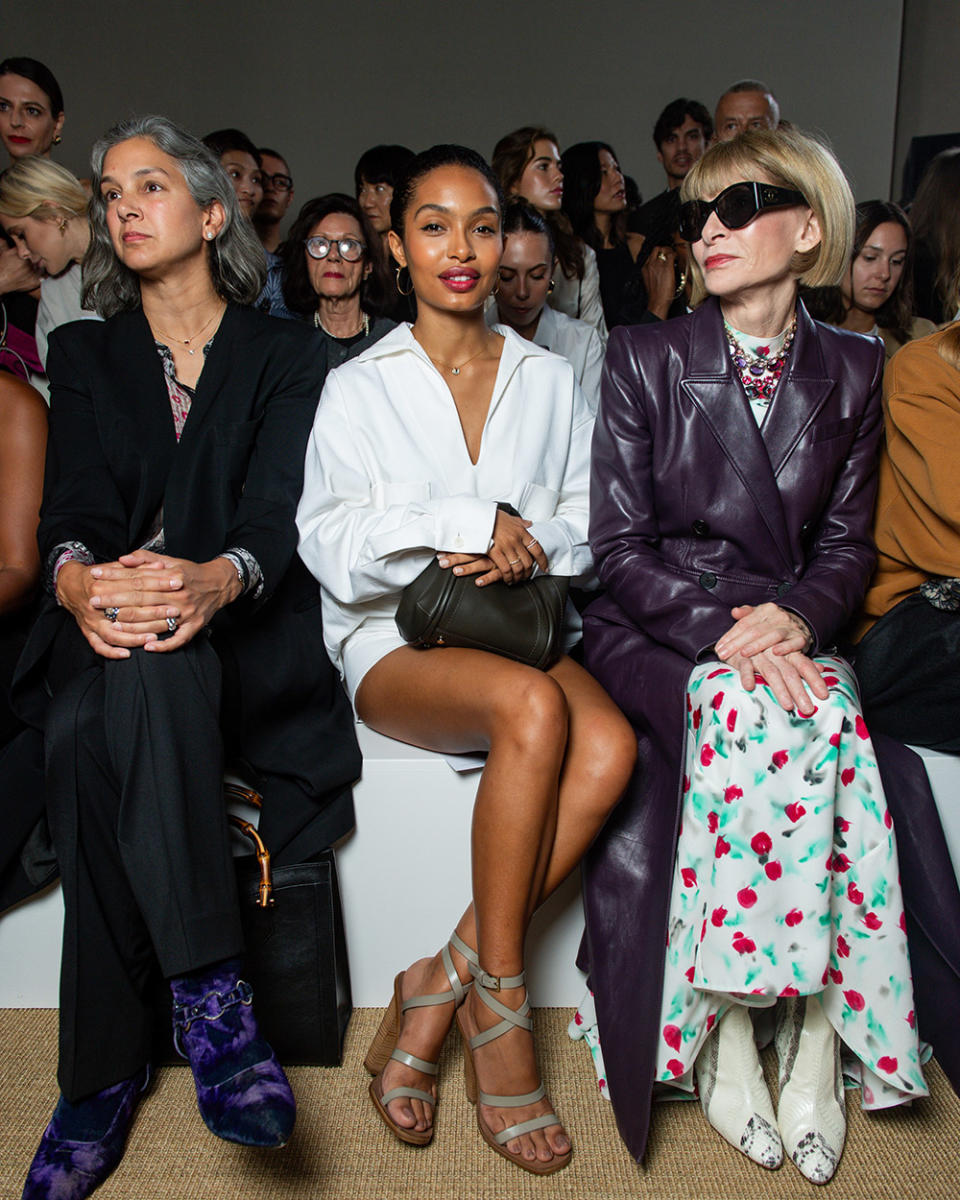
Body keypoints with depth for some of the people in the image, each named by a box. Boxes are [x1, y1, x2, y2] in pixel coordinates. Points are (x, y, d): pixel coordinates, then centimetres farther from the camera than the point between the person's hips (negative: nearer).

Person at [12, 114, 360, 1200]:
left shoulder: (285, 356, 12)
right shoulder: (86, 354, 19)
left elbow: (277, 507, -6)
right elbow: (73, 499, 2)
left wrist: (217, 578, -31)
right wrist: (79, 578, -25)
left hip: (243, 636, -2)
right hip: (105, 631, 2)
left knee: (97, 743, -33)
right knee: (91, 732, -35)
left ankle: (102, 1076, -24)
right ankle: (212, 994, -27)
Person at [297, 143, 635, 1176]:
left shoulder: (549, 379, 16)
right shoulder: (357, 386, 8)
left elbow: (590, 526, 12)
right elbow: (329, 544, -3)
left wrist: (524, 545, -10)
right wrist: (469, 521, -13)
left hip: (518, 627, 3)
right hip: (393, 641, -3)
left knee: (609, 746, -30)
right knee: (535, 709, -35)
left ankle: (438, 989, -18)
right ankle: (495, 1007, -18)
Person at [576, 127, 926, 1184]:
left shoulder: (851, 369, 9)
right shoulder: (644, 357, 1)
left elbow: (846, 544, 9)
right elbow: (617, 545, -4)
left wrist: (795, 617, -13)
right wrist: (722, 624, -19)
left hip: (788, 634, 2)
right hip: (656, 636, -2)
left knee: (830, 730, -30)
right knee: (764, 719, -32)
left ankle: (816, 1029, -14)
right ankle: (727, 1035, -16)